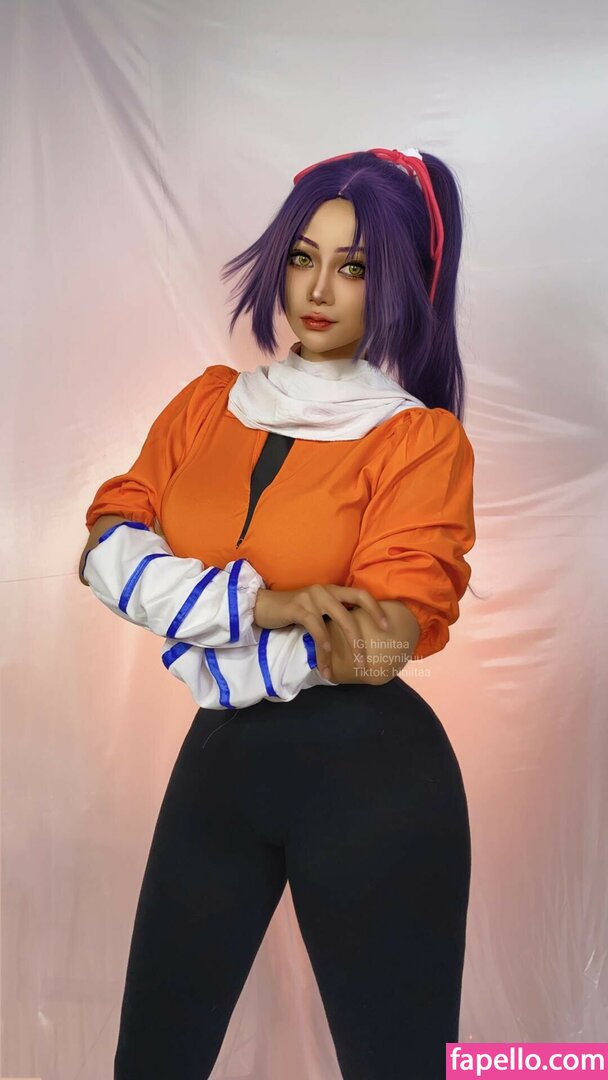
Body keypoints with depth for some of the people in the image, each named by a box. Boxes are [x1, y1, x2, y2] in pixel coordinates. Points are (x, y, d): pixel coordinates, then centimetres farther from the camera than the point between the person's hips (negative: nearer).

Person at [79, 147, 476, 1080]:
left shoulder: (422, 438, -7)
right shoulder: (209, 403, 7)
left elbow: (373, 645, -18)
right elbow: (107, 548, -5)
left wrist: (196, 636, -8)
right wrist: (261, 602, -19)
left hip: (369, 773, -4)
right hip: (218, 757, 5)